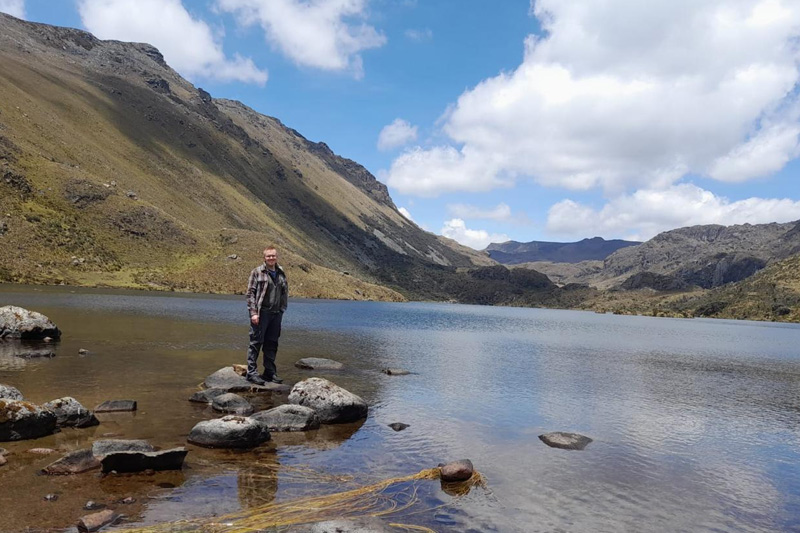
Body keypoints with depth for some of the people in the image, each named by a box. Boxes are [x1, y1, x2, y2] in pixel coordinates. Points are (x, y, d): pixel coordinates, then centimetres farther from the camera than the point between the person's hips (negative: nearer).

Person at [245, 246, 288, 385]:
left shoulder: (281, 273, 12)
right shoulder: (257, 272, -4)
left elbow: (285, 293, 19)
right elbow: (250, 293, -7)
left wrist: (282, 309, 10)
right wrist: (253, 313, -14)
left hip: (276, 314, 5)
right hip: (261, 313, -5)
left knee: (272, 344, 12)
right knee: (256, 342, -2)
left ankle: (270, 372, 21)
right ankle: (251, 372, 4)